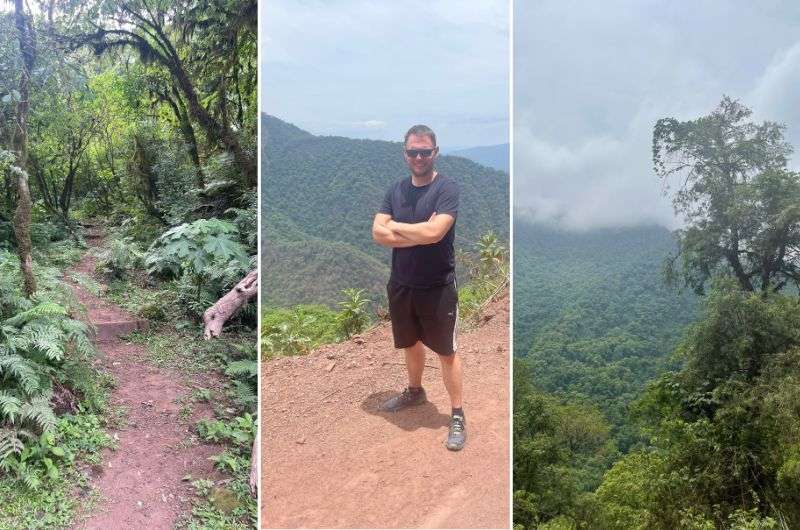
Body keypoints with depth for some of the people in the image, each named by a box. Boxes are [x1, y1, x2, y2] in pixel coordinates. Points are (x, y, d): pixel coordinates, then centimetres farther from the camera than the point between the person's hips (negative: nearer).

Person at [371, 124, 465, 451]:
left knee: (446, 350, 4)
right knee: (410, 343, 22)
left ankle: (458, 416, 15)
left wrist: (396, 226, -11)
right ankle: (414, 391, 45)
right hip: (401, 284, 5)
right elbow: (378, 233, -7)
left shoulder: (447, 188, -13)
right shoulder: (395, 190, 3)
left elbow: (434, 233, -26)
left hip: (438, 287, -5)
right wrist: (421, 233, -18)